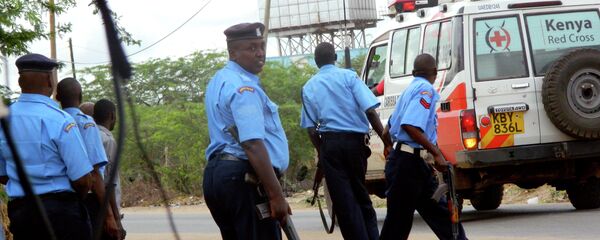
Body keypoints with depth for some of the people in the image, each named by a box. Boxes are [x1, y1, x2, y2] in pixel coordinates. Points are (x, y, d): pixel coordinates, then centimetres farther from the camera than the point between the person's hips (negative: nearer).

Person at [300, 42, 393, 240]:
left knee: (343, 201, 2)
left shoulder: (309, 87, 8)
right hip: (354, 140, 0)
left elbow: (311, 127, 5)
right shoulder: (348, 76, 0)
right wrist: (386, 141, -6)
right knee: (360, 195, 14)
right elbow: (370, 110, -9)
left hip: (329, 143, 0)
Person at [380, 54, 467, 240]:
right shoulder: (425, 90, -12)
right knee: (398, 221, -5)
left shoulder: (411, 89, 17)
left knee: (439, 213, 8)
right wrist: (437, 153, -24)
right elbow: (410, 126, -26)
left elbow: (391, 125, 26)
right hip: (407, 163, -10)